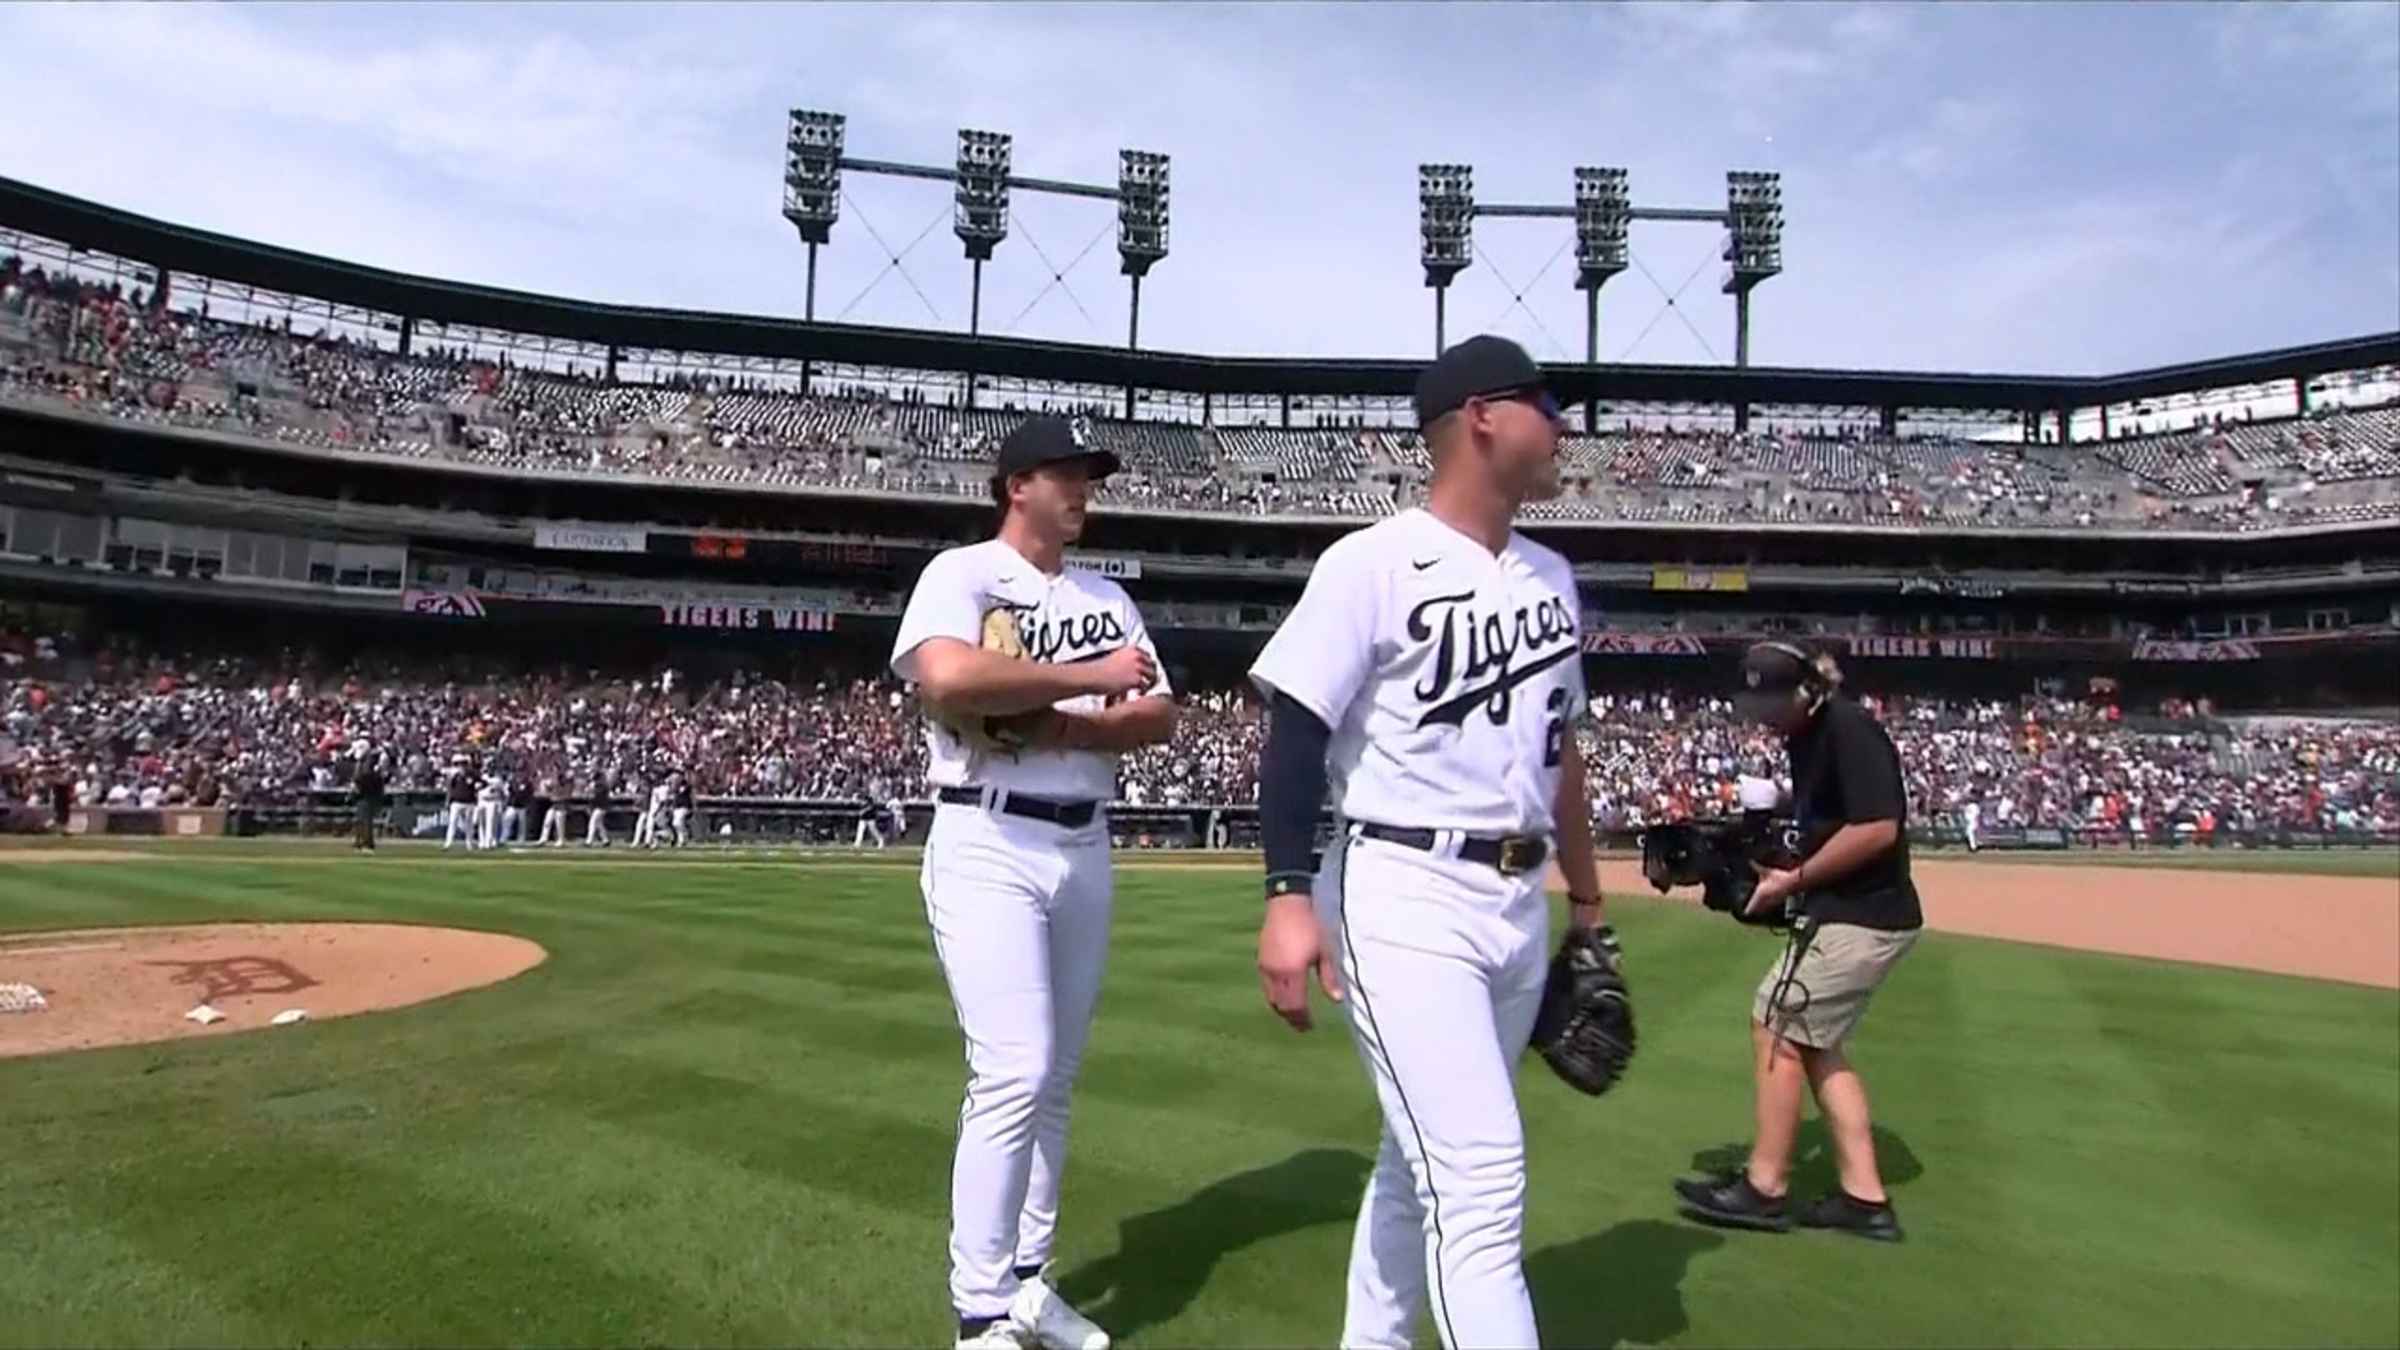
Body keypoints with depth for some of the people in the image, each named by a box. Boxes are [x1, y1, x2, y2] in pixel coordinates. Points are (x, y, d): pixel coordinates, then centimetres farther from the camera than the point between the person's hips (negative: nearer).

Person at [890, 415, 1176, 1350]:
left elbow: (1160, 717, 6)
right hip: (989, 847, -7)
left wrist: (1061, 726, -12)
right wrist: (1091, 677, -18)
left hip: (1084, 848, 7)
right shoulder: (961, 574, -5)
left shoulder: (1107, 597, 15)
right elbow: (947, 678, -25)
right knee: (1015, 1073, -11)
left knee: (1054, 1077, 13)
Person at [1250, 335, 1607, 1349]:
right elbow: (1296, 733, -14)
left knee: (1428, 1161, 17)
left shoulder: (1552, 578, 13)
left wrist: (1587, 901, 21)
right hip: (1405, 902, -7)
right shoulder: (1376, 563, -9)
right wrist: (1291, 896, -24)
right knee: (1483, 1174, -11)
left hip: (1519, 908, 8)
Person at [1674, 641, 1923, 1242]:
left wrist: (1792, 880, -17)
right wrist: (1773, 862, 3)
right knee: (1813, 1042, 14)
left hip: (1862, 920, -10)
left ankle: (1763, 1188, 7)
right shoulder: (1806, 736, 11)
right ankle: (1865, 1196, 19)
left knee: (1777, 1025, -4)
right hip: (1851, 914, 10)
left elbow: (1877, 829, -25)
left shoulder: (1848, 730, -19)